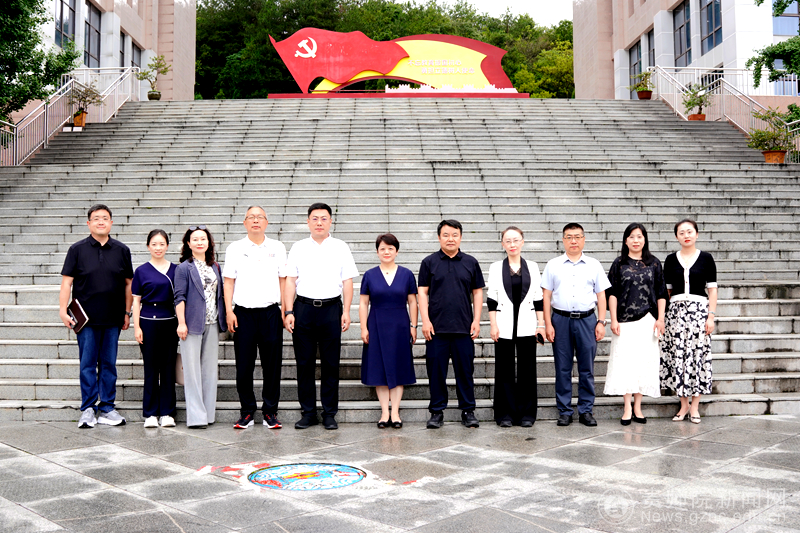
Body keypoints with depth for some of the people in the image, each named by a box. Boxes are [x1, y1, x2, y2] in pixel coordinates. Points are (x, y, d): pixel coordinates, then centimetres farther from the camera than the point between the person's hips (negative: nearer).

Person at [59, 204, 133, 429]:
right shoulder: (77, 249, 2)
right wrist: (63, 311, -7)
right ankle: (87, 409, 11)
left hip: (113, 318, 2)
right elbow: (67, 282, 1)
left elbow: (128, 283, 10)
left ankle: (107, 408, 16)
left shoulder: (121, 250, 7)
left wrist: (127, 312, 7)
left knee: (109, 364, 7)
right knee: (87, 364, 2)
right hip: (86, 318, -2)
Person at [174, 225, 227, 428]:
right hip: (193, 324, -5)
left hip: (212, 323, 5)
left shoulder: (215, 266, 13)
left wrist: (224, 319, 12)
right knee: (192, 369, -2)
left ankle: (208, 412, 16)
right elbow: (180, 297, -5)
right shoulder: (184, 268, -1)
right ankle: (196, 415, 1)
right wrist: (181, 323, -12)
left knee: (210, 368, 8)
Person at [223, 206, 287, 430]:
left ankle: (270, 411, 14)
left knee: (272, 364, 3)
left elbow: (283, 280, 10)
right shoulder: (235, 249, 7)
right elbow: (229, 281, 5)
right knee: (244, 365, 2)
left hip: (271, 312, 1)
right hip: (243, 313, 0)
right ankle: (247, 410, 15)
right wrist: (229, 311, -3)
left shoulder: (277, 248, 9)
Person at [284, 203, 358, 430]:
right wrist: (289, 312, -2)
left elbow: (347, 282, 5)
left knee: (331, 364, 2)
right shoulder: (298, 248, 9)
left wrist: (346, 312, -4)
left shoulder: (341, 247, 7)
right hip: (303, 308, 1)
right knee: (304, 363, 4)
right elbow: (290, 281, 6)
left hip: (331, 308, -1)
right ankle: (308, 413, 14)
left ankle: (330, 414, 11)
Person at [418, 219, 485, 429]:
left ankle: (468, 410, 16)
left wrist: (476, 321, 1)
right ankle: (437, 411, 15)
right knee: (436, 371, 4)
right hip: (436, 328, -1)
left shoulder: (470, 262, 8)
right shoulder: (429, 262, 5)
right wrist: (425, 320, -6)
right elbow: (423, 292, 3)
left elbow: (477, 292, 9)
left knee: (465, 370, 5)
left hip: (464, 327, 1)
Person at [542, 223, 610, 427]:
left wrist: (601, 322, 1)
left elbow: (601, 295, 9)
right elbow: (546, 296, 5)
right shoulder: (553, 265, 6)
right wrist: (548, 324, -1)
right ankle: (564, 411, 12)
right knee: (563, 368, 4)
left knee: (587, 368, 4)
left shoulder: (594, 265, 8)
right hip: (561, 320, 0)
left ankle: (586, 410, 14)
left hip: (586, 319, 0)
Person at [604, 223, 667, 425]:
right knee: (625, 361, -3)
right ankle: (627, 409, 4)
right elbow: (612, 293, 2)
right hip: (625, 320, -1)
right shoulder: (619, 263, 4)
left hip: (647, 319, 1)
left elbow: (661, 293, 8)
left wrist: (660, 319, 1)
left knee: (644, 361, 2)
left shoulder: (654, 263, 7)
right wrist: (613, 320, -4)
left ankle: (637, 407, 11)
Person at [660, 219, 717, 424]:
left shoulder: (706, 258, 4)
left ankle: (694, 406, 8)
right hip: (676, 310, 2)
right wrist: (662, 315, 7)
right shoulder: (671, 259, 9)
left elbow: (712, 289, 3)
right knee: (677, 355, 0)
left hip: (699, 309, -1)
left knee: (697, 355, -2)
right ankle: (684, 404, 11)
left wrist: (711, 315, -5)